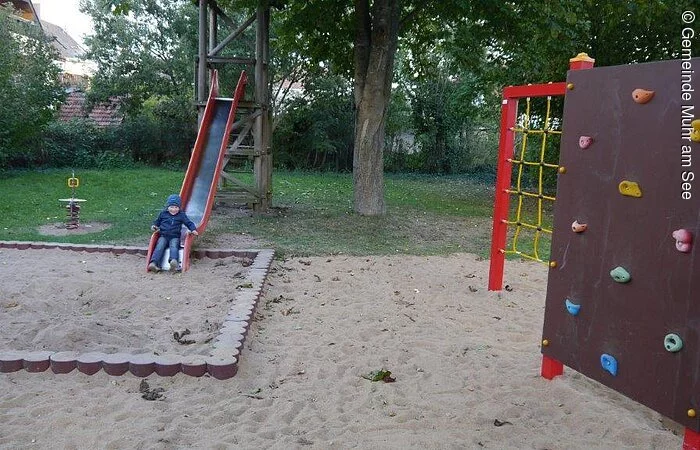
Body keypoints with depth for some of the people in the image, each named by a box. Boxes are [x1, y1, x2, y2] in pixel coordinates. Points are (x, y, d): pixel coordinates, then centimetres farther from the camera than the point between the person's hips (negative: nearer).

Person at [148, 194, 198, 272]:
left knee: (174, 247, -31)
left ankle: (174, 261, -57)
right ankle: (153, 263, -40)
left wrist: (193, 229, -11)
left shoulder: (181, 215, 9)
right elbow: (157, 221, 29)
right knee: (159, 247, -24)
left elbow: (189, 223, 7)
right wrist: (154, 226, 7)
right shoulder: (163, 213, 15)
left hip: (175, 237, -2)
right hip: (163, 236, 2)